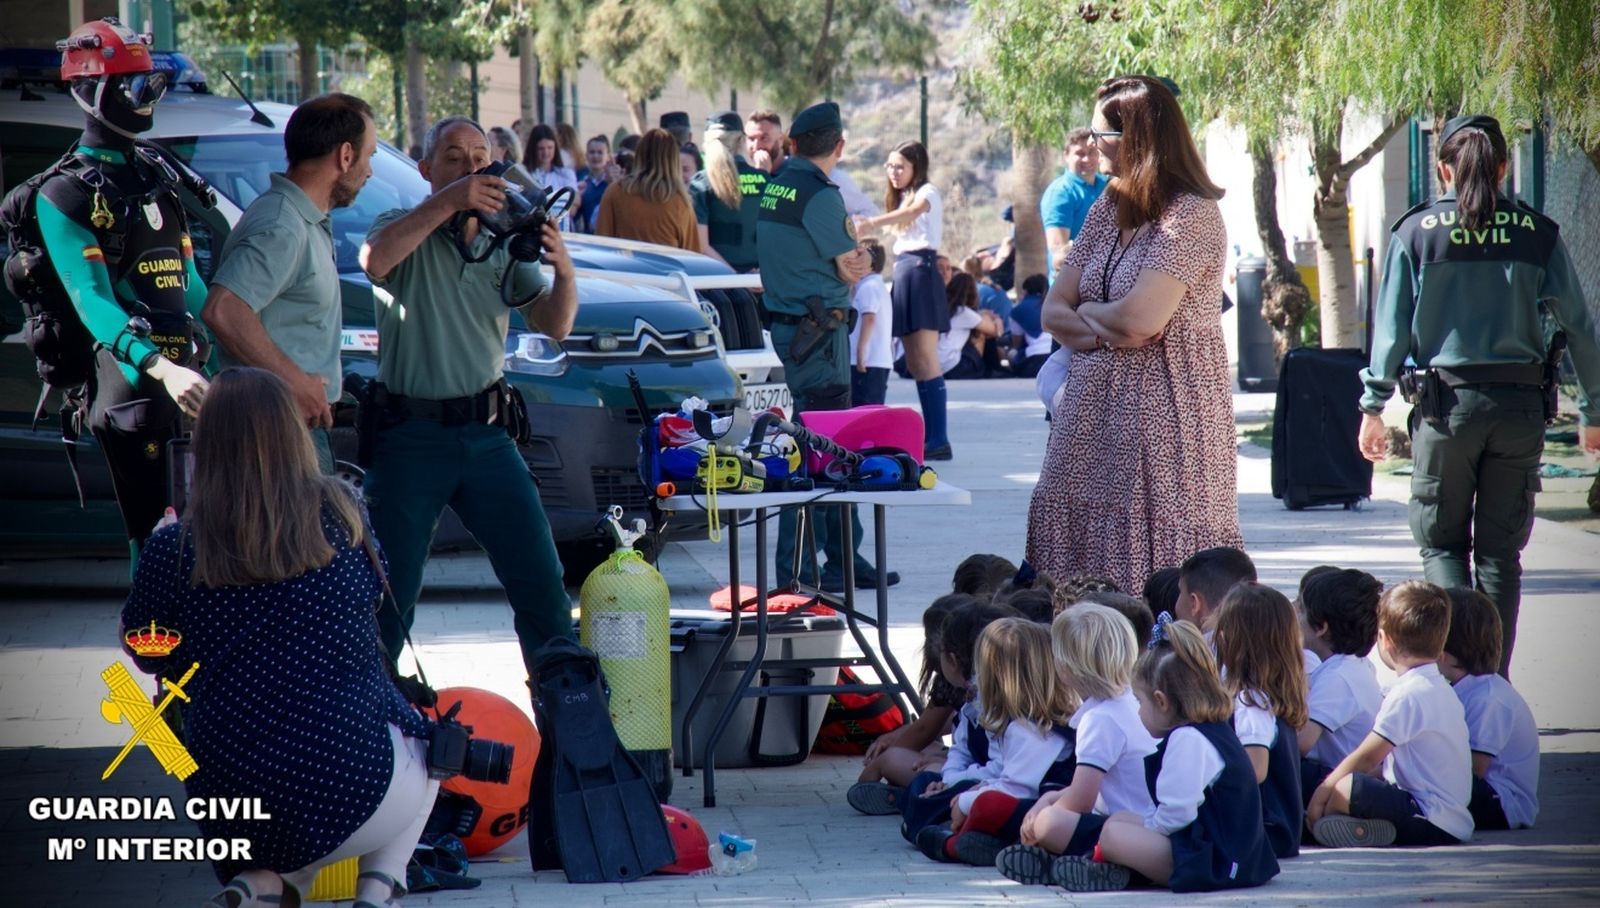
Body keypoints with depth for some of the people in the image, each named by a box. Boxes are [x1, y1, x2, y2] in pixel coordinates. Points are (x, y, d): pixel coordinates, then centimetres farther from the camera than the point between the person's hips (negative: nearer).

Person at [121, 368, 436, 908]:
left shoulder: (174, 549, -6)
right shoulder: (340, 514, -3)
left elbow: (146, 654, 10)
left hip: (229, 813, 1)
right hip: (352, 793, -1)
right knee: (422, 749, 33)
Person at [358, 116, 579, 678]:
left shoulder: (504, 245, 11)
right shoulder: (406, 231, 0)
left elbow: (554, 325, 2)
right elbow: (375, 261, -25)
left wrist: (563, 271, -19)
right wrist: (449, 202, -32)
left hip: (486, 435, 4)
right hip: (409, 437, -4)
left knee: (543, 588, 1)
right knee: (388, 599, -1)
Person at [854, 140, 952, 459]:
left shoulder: (927, 192, -5)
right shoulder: (901, 198, 23)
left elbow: (913, 212, -25)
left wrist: (871, 223, -40)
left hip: (920, 271, -9)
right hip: (903, 274, 9)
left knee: (925, 361, -13)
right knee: (914, 363, 6)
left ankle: (939, 440, -16)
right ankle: (929, 437, 7)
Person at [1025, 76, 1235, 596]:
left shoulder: (1191, 216, -11)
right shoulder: (1108, 211, 15)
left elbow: (1140, 319, -21)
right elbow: (1054, 312, 13)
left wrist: (1089, 312, 0)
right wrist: (1107, 332, -6)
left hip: (1166, 414, -8)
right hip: (1096, 414, 8)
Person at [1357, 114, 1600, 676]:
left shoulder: (1416, 232, -2)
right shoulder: (1538, 234, 1)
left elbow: (1392, 328, -2)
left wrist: (1374, 407, 5)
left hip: (1448, 402, -1)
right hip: (1519, 406, 1)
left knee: (1440, 540, 10)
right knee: (1501, 549, 11)